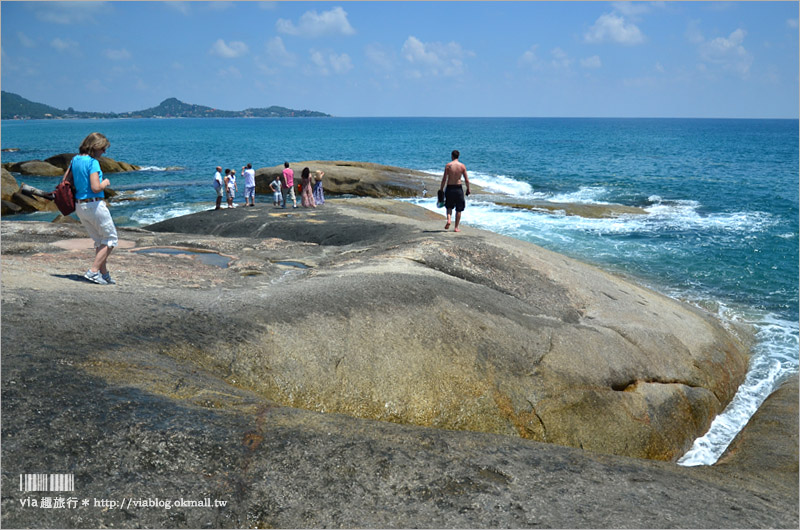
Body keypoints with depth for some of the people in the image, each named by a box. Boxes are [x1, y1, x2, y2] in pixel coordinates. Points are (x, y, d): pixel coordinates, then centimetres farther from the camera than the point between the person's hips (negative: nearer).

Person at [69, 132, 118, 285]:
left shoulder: (75, 160, 9)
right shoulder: (93, 162, -17)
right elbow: (96, 188, -23)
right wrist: (105, 183, -4)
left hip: (79, 206, 9)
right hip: (94, 205, -9)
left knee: (99, 240, 19)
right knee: (110, 238, 6)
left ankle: (104, 274, 20)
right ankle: (93, 271, -1)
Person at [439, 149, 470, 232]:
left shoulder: (448, 165, -5)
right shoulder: (462, 166, -3)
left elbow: (444, 179, -6)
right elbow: (466, 180, -3)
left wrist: (441, 189, 3)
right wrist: (468, 189, 11)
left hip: (449, 188, 0)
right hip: (458, 188, 0)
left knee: (449, 206, 21)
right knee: (459, 209, 10)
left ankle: (448, 219, -6)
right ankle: (456, 228, 11)